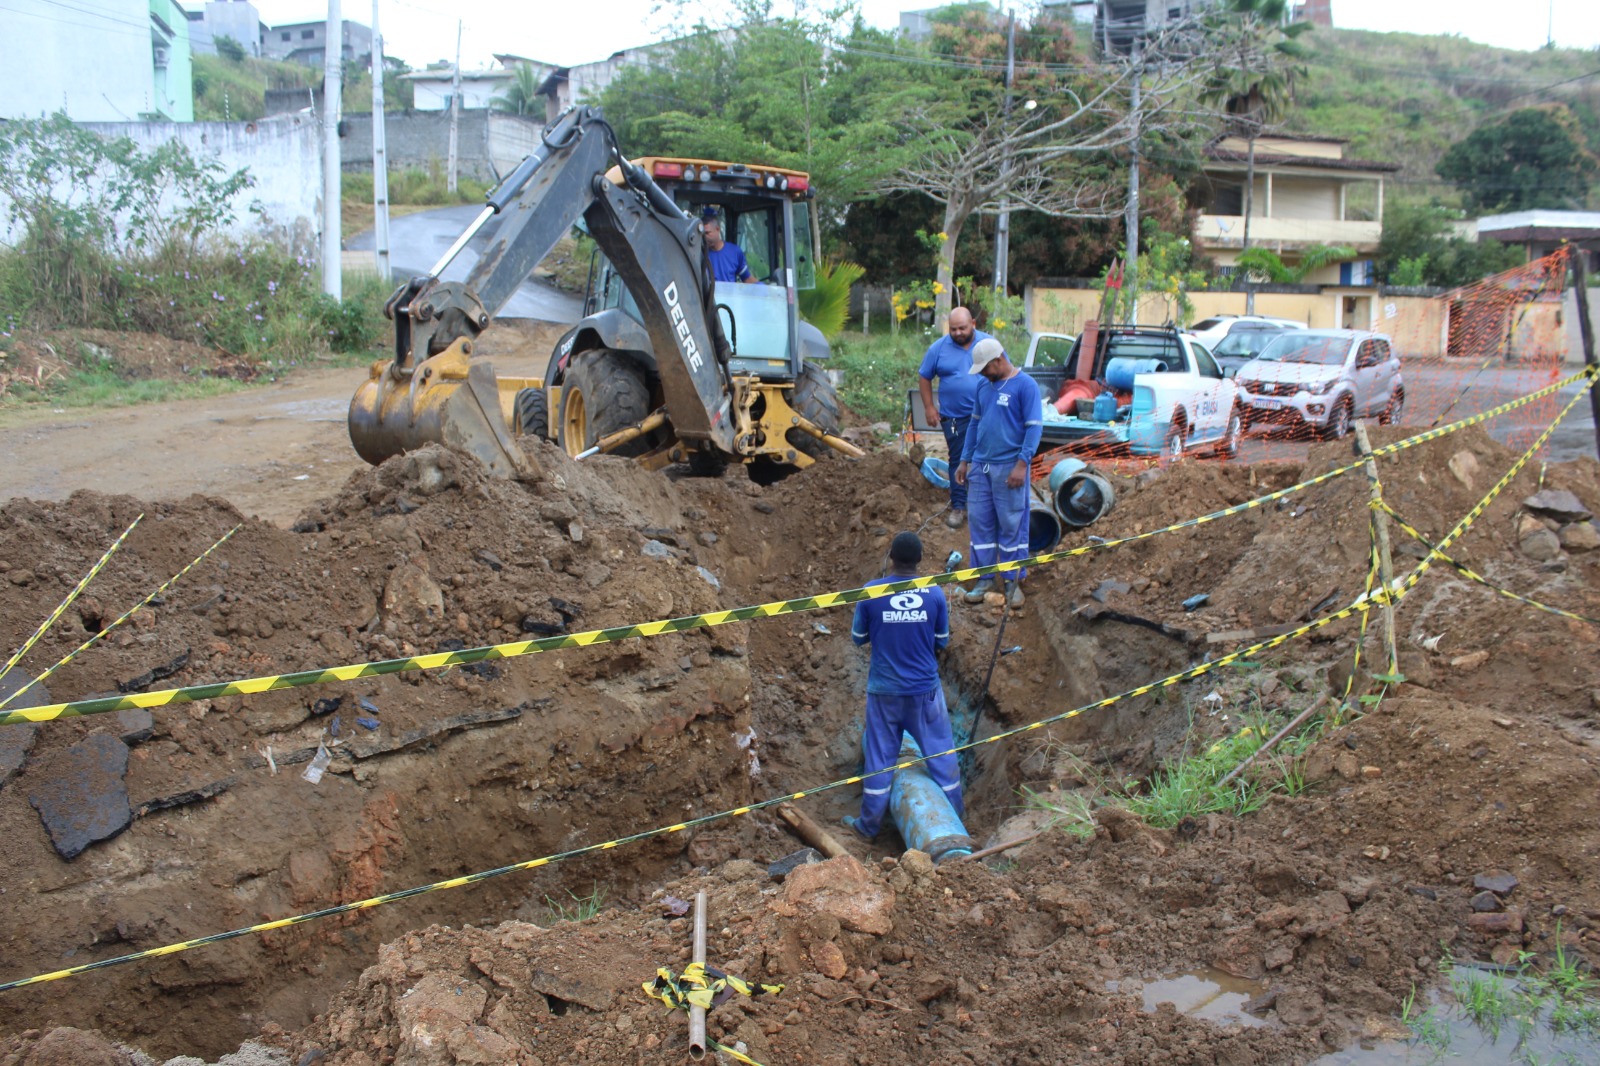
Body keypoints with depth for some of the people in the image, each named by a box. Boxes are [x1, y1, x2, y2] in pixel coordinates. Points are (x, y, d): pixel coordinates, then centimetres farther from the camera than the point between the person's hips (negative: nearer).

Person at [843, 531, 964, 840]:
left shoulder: (871, 594, -12)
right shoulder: (934, 594, -9)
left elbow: (858, 637, 0)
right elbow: (942, 641, 2)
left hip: (884, 689, 0)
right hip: (925, 689, 0)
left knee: (879, 756, 10)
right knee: (940, 751, 14)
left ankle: (870, 823, 21)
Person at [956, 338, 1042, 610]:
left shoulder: (1025, 385, -9)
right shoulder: (984, 386, 12)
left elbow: (1034, 427, -12)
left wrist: (1022, 464, -18)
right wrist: (964, 461, 16)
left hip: (1009, 468, -6)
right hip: (981, 465, 6)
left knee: (1012, 525, 1)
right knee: (980, 523, 7)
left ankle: (1013, 581, 11)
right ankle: (985, 579, 17)